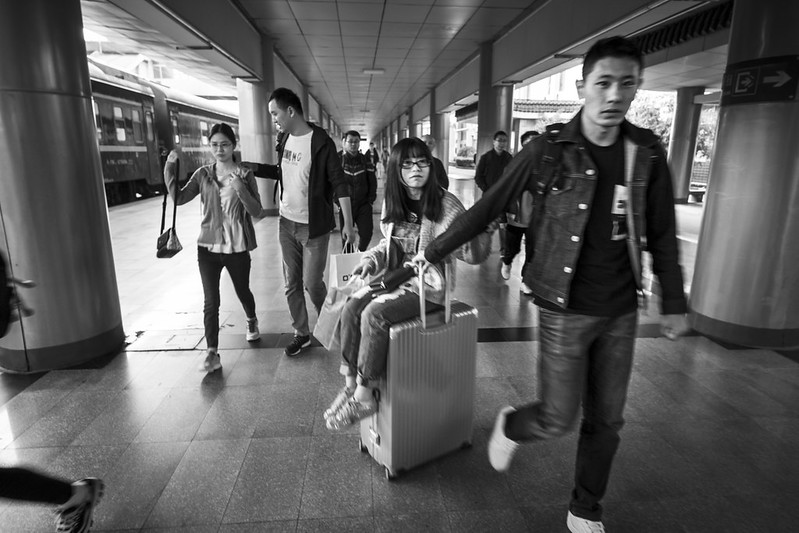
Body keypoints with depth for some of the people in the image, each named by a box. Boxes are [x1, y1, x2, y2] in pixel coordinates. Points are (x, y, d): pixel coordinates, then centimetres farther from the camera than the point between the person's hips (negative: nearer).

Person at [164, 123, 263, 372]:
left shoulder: (244, 175, -4)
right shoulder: (203, 174, 3)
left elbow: (256, 211, -9)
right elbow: (178, 198, 0)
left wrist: (240, 190, -25)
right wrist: (170, 167, -7)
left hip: (237, 247, -1)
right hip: (208, 247, 1)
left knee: (242, 291, 19)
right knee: (211, 301, -2)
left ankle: (252, 321, 49)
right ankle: (212, 353, 4)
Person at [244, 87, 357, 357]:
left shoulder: (321, 142, -15)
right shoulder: (285, 138, 6)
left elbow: (339, 183, -16)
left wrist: (348, 223, -20)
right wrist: (250, 167, 12)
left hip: (314, 226, -6)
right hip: (286, 223, 7)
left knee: (312, 283, 0)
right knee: (291, 283, 11)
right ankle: (302, 333, 27)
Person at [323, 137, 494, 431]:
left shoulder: (445, 204, -12)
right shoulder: (392, 204, 6)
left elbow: (473, 253, -14)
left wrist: (484, 229, -33)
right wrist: (371, 259, 2)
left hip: (428, 285, -6)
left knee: (374, 315, -25)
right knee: (350, 309, -15)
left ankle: (363, 395, -8)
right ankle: (350, 383, -2)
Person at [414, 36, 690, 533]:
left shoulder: (647, 152, 0)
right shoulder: (549, 149, -11)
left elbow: (662, 234, 7)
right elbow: (487, 208, -6)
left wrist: (674, 302, 10)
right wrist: (434, 252, -1)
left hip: (621, 311, 4)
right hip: (565, 310, -4)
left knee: (607, 420, 14)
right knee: (558, 418, 2)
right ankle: (511, 424, 38)